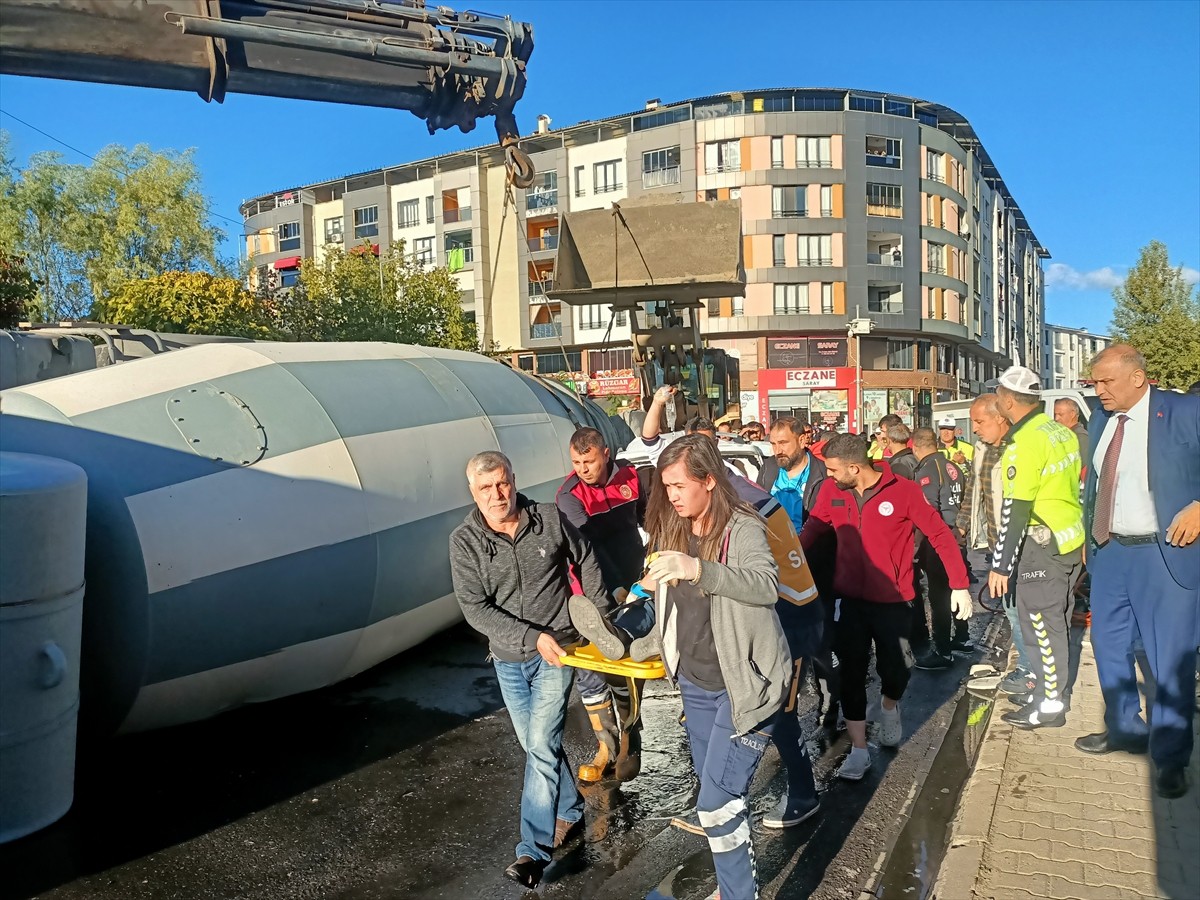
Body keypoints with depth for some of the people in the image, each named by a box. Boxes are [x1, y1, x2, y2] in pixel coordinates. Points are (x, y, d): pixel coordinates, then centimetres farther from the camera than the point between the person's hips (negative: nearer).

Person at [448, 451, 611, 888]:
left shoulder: (550, 519, -10)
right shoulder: (464, 541, -11)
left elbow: (585, 559, 8)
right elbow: (476, 609, -16)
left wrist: (598, 613, 9)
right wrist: (533, 637, -23)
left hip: (556, 651, -2)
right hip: (509, 658, 3)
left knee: (542, 744, -8)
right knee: (535, 745, 15)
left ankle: (535, 849, 0)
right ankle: (570, 808, 39)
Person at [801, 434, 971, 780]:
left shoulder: (903, 491, -15)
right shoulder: (831, 491, -6)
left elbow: (940, 534, -8)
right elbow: (812, 532, 0)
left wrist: (959, 585, -9)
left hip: (893, 601, -2)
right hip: (849, 598, 2)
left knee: (893, 669, 6)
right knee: (851, 673, 3)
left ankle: (890, 707, 42)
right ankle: (859, 749, 17)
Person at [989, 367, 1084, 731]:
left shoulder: (1025, 443, -21)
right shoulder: (1061, 431, 6)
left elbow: (1015, 511, -22)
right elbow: (1073, 485, 15)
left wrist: (1000, 565, -18)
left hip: (1042, 546, -9)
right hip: (1071, 539, 9)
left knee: (1041, 623, 1)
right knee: (1055, 621, 18)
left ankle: (1049, 705, 11)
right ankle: (1050, 689, 30)